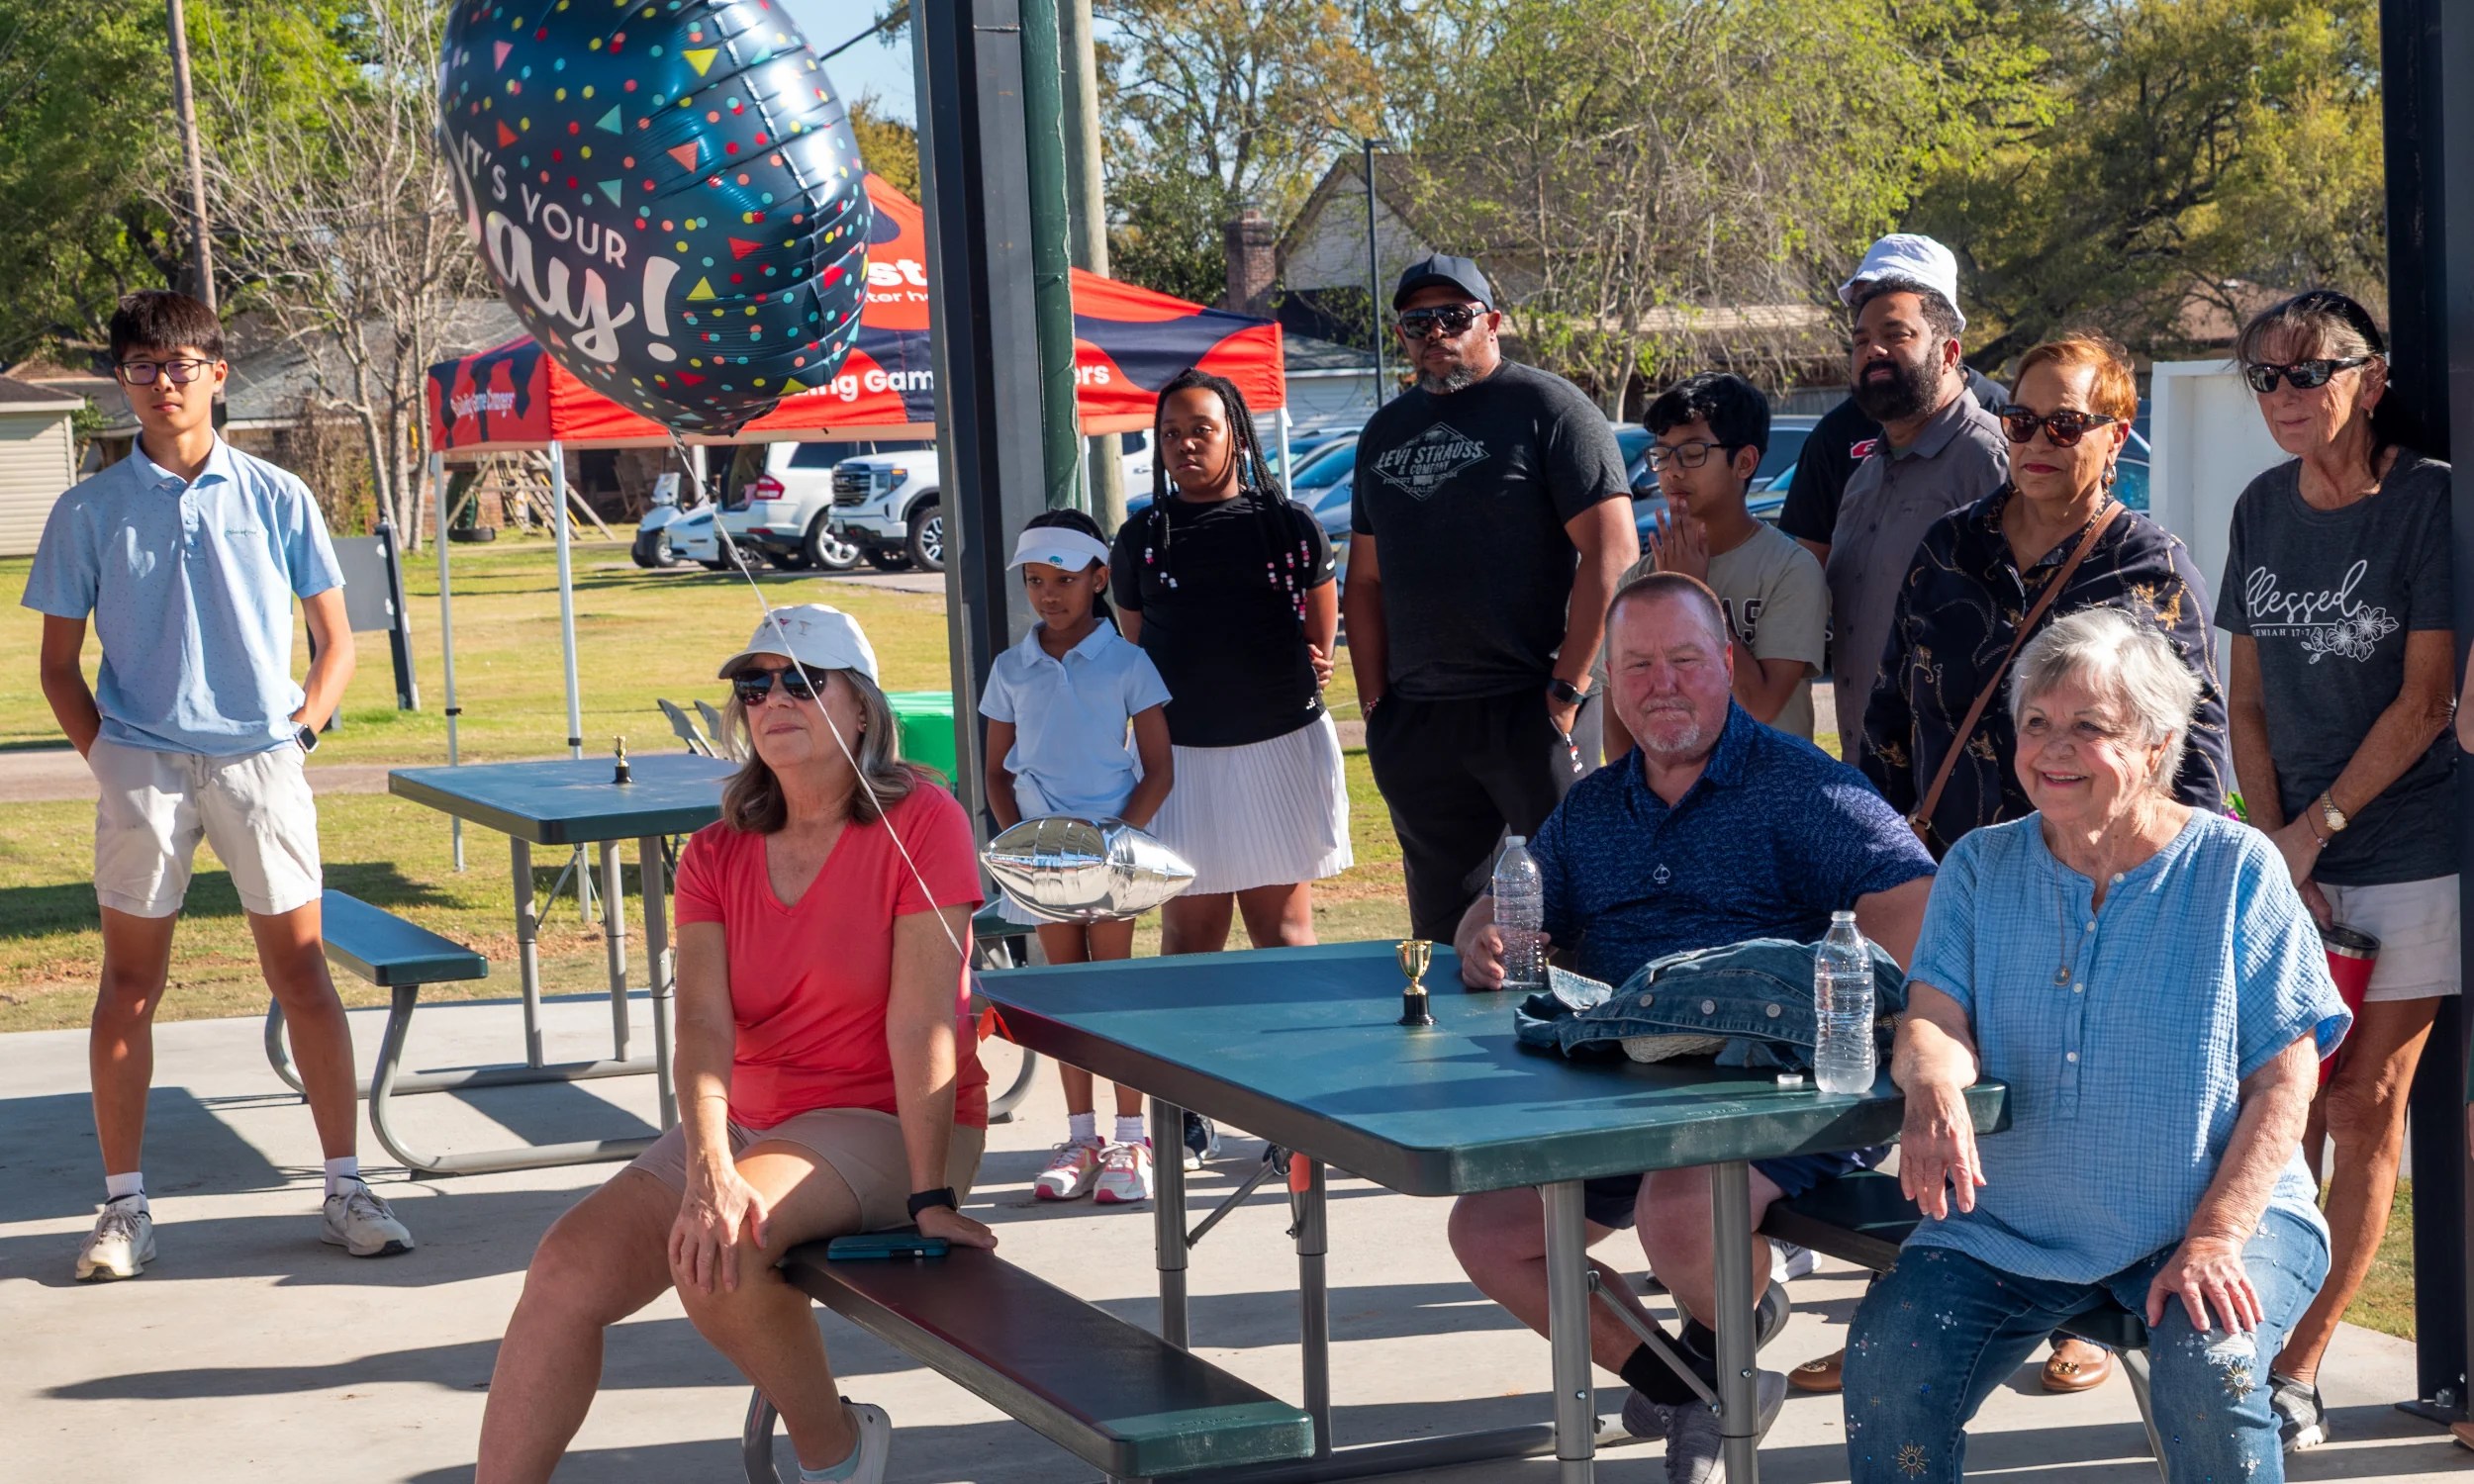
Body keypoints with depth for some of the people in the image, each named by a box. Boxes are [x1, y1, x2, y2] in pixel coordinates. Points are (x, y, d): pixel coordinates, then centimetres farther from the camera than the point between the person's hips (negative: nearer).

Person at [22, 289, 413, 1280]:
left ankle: (346, 1189, 9)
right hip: (144, 765, 0)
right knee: (130, 983, 3)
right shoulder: (90, 513, 4)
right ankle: (123, 1207, 11)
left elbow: (336, 640, 11)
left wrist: (302, 726, -2)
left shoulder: (276, 498, 5)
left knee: (302, 973, 1)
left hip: (259, 761, 0)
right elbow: (58, 663, 9)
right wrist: (104, 754, -2)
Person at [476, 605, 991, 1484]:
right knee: (568, 1265, -15)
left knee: (721, 1250, -32)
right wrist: (709, 1169, -27)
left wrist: (930, 1195, -21)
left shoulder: (921, 822, -9)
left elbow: (921, 1020, -16)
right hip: (748, 1122, 6)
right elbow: (704, 1028, -9)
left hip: (889, 1124, -6)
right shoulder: (716, 856, 6)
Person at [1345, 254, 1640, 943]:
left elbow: (1612, 552, -11)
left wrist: (1566, 693, -14)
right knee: (1442, 929, 11)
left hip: (1532, 712, -6)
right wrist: (1374, 704, 10)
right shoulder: (1385, 431, 16)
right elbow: (1366, 579, 20)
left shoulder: (1548, 408, -3)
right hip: (1416, 724, 6)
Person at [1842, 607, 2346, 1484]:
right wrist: (1934, 1085, -31)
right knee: (1887, 1365, -21)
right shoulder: (1980, 868, 8)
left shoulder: (2237, 868, -2)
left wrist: (2214, 1238, -18)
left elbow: (2283, 1083, -5)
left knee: (2208, 1371, -31)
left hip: (2217, 1213, -2)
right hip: (2011, 1222, 3)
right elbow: (1933, 1018, -4)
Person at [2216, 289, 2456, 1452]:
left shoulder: (2429, 502, -9)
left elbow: (2426, 700, -12)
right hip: (2292, 851, 5)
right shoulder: (2263, 510, 8)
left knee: (2363, 1106, -1)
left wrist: (2314, 828, -12)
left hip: (2410, 853, -5)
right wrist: (2273, 849, -2)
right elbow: (2249, 701, 10)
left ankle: (2295, 1370, 3)